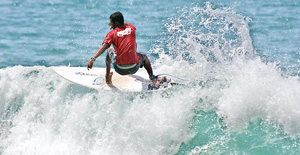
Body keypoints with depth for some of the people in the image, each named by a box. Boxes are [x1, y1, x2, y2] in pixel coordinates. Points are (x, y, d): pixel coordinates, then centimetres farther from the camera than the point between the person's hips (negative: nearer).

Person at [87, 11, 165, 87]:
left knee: (110, 51, 30)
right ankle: (153, 79, 28)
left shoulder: (111, 34, -4)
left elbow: (104, 46, -20)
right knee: (143, 56, 37)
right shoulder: (131, 28, 6)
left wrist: (93, 59, -27)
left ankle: (107, 77, 36)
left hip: (119, 69, -2)